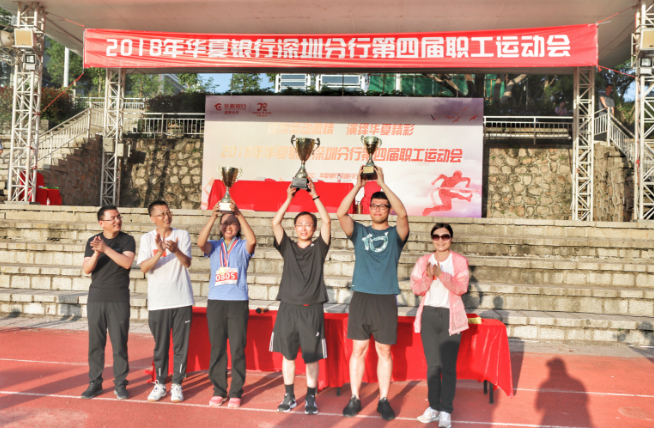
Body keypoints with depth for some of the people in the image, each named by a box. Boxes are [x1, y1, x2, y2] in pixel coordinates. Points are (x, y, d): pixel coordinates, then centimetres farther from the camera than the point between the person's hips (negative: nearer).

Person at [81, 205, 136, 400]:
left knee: (119, 343, 0)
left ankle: (120, 383, 10)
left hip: (119, 300, -2)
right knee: (95, 342, 8)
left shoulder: (127, 240, -2)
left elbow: (127, 262, -17)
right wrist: (97, 253, -19)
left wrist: (106, 248, -23)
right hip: (96, 299, 2)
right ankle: (95, 382, 19)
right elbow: (86, 269, -2)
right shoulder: (93, 241, 5)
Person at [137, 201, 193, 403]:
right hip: (158, 301, 0)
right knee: (160, 345, 8)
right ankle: (160, 383, 22)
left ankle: (177, 384, 15)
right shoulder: (147, 238, 4)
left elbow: (187, 262, -8)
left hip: (182, 300, 0)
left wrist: (176, 250, -27)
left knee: (181, 344, 3)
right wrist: (160, 252, -24)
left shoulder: (182, 235, 4)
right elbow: (144, 267, -8)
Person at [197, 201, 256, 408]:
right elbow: (201, 242, -13)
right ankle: (218, 391, 18)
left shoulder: (243, 247, 5)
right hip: (215, 302, 2)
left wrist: (239, 214, -25)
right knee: (217, 348, 7)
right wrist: (213, 217, -22)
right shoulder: (214, 246, 9)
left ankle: (236, 393, 10)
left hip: (238, 302, -2)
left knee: (238, 348, 0)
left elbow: (252, 240, -19)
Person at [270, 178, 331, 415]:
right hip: (288, 308, 2)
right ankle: (289, 396, 22)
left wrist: (314, 195, -8)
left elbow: (327, 221, -7)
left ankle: (311, 398, 17)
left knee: (311, 357, 5)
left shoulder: (318, 248, 4)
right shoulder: (288, 247, 9)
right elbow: (275, 223, -2)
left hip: (311, 310, -2)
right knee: (287, 355, 9)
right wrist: (289, 198, -6)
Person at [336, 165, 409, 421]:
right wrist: (358, 186, -15)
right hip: (360, 297, 1)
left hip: (386, 300, -1)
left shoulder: (395, 234, 4)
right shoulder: (359, 232, 8)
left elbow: (403, 213, -17)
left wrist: (383, 184, -18)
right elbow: (341, 213, -9)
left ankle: (383, 400, 18)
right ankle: (355, 399, 18)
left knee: (384, 352, 7)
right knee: (358, 350, 7)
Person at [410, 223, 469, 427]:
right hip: (429, 315, 3)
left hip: (450, 317, -2)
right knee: (432, 365, 9)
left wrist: (441, 275, -23)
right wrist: (428, 277, -18)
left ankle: (446, 411, 4)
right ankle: (433, 407, 17)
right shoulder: (423, 261, 7)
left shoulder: (460, 261, 1)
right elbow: (416, 288, 0)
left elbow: (461, 288, -11)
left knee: (448, 366, -3)